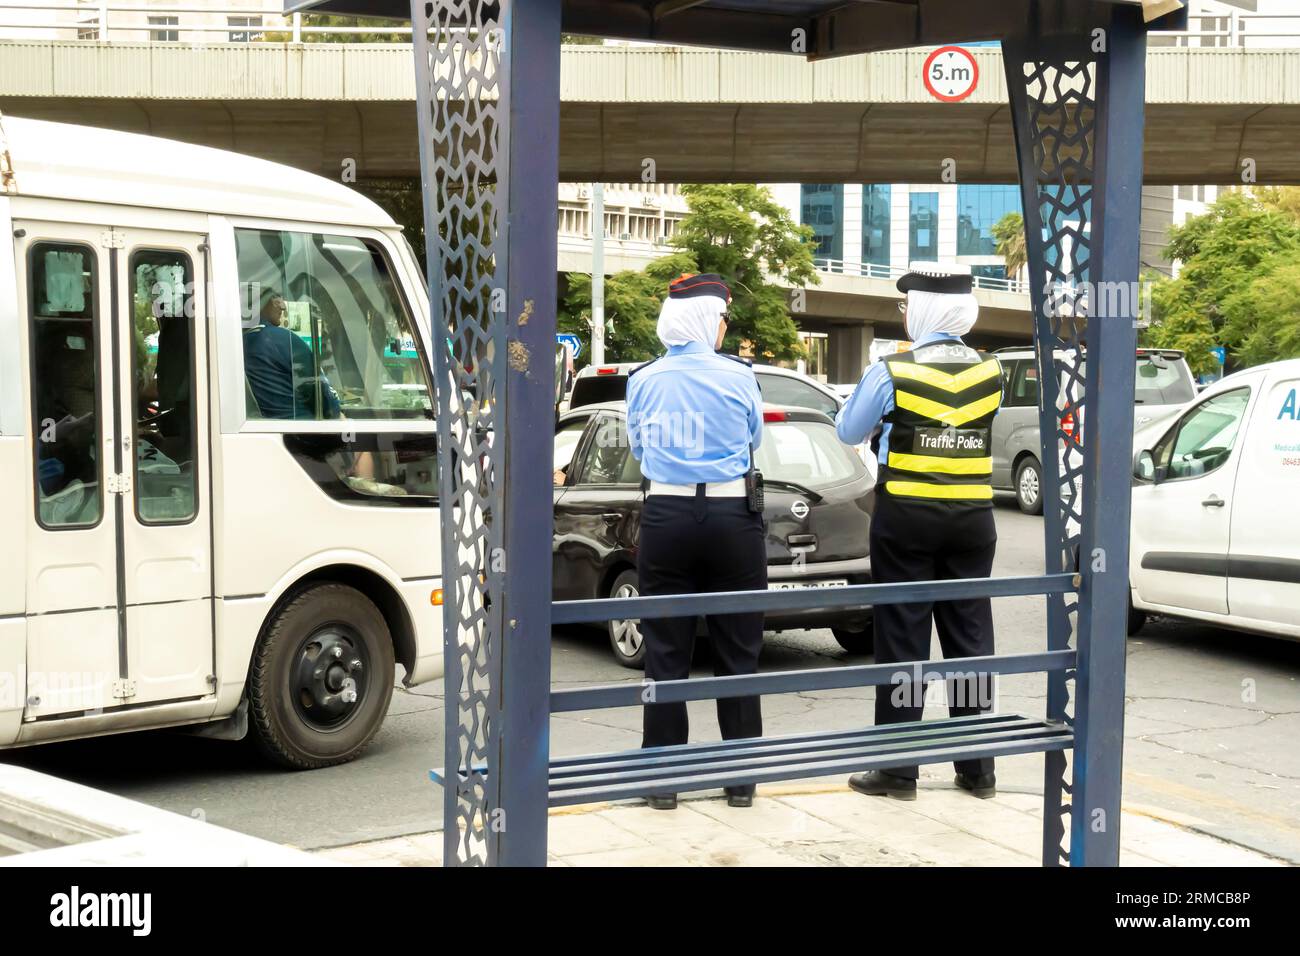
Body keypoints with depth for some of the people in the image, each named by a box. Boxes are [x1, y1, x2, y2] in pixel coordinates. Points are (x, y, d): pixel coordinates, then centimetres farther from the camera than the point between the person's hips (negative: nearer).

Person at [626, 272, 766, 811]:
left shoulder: (644, 380, 1)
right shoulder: (738, 376, -4)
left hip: (665, 517, 1)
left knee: (666, 654, 7)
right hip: (732, 517, -1)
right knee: (736, 652, 8)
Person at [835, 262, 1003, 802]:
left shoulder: (891, 373, -10)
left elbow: (848, 432, 4)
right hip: (972, 520, 4)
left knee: (902, 640, 3)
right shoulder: (989, 373, 1)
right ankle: (978, 768, 17)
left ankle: (898, 771, 6)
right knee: (970, 638, 11)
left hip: (906, 519, -4)